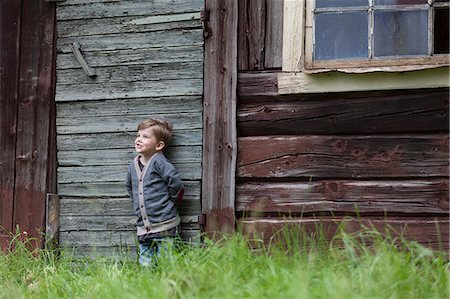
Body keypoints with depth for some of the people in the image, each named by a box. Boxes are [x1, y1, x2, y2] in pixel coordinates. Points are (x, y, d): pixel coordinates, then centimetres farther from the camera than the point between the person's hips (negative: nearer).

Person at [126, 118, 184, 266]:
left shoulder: (159, 162, -12)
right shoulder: (133, 165, 10)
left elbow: (175, 182, -16)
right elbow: (130, 187, 27)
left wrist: (171, 200, -3)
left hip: (164, 225, -6)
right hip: (143, 226, 6)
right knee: (145, 264, 6)